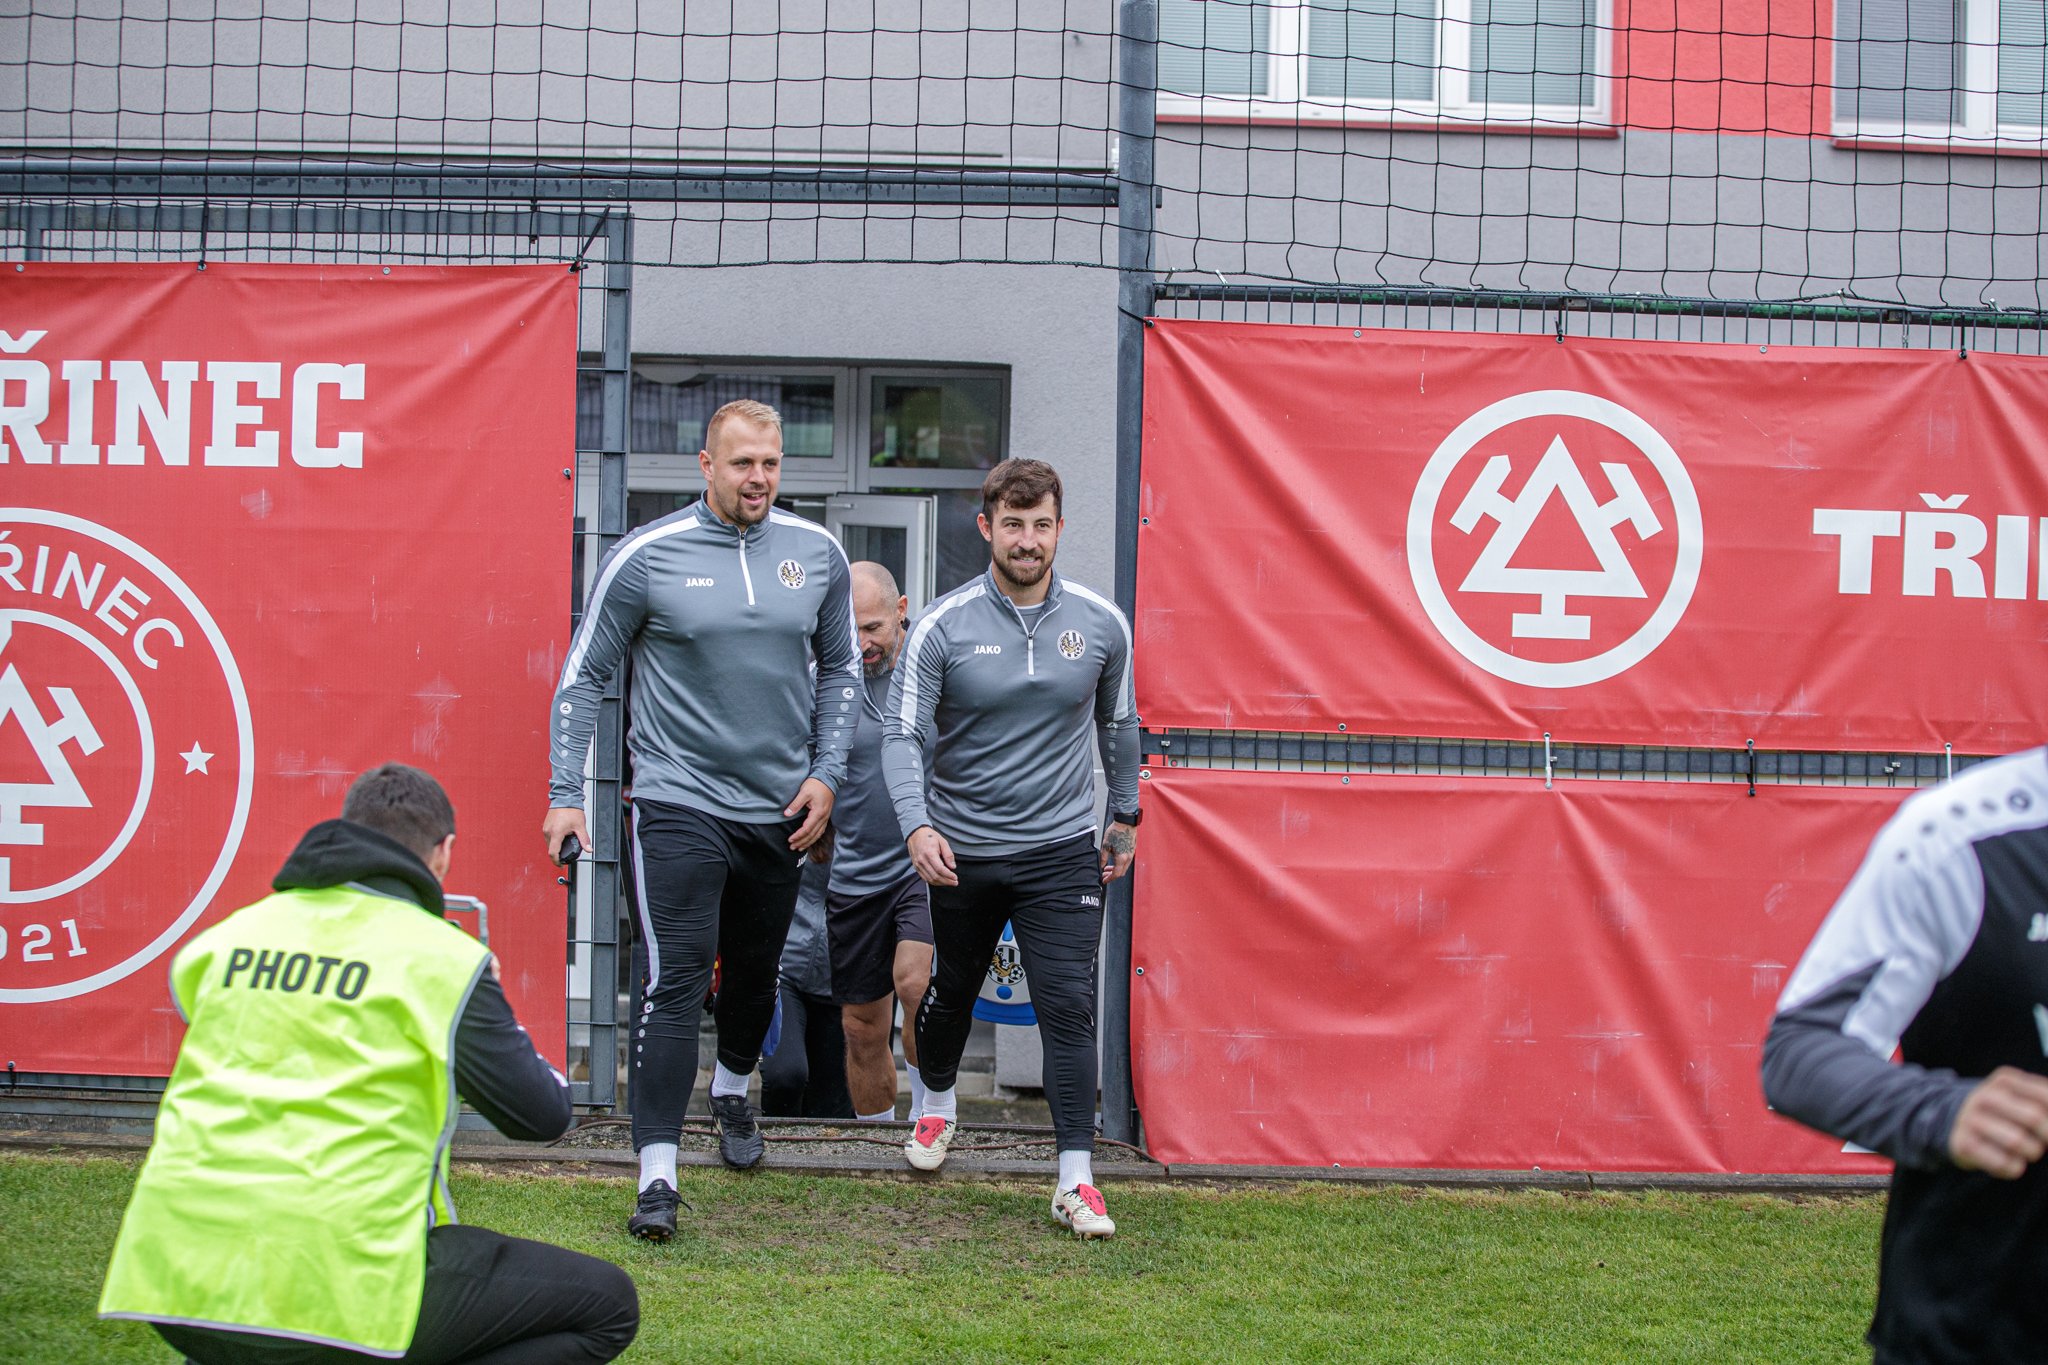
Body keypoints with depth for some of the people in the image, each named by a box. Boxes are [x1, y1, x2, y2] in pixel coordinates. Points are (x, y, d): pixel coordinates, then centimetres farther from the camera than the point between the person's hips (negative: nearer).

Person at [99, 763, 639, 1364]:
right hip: (344, 1286, -6)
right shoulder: (443, 956, -1)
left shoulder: (231, 932, 12)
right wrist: (489, 1009, 25)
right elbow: (544, 1116, 5)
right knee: (607, 1303, 7)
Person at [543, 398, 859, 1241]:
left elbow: (840, 670, 15)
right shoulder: (646, 557, -7)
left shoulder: (817, 554, 4)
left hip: (779, 809, 4)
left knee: (755, 973, 18)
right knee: (672, 982, -12)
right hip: (678, 803, -4)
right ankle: (657, 1173, -12)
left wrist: (826, 775, 5)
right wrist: (565, 794, -7)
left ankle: (732, 1090, 47)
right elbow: (584, 676, -1)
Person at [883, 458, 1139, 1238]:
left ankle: (1076, 1179, -9)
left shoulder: (1102, 625, -1)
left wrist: (1125, 814, 19)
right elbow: (904, 735, -11)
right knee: (951, 991, 18)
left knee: (1069, 1008, -10)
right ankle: (937, 1102, 47)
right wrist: (915, 826, -25)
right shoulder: (943, 626, -9)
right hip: (961, 851, 0)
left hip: (1062, 851, 0)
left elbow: (1118, 722, 15)